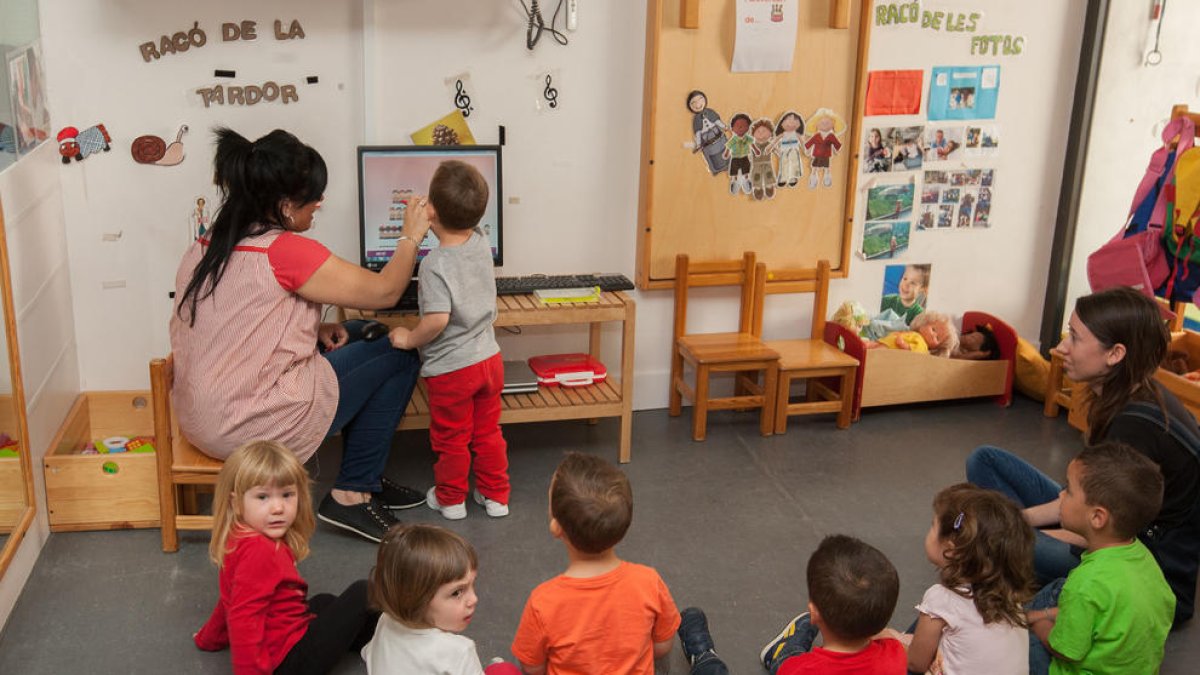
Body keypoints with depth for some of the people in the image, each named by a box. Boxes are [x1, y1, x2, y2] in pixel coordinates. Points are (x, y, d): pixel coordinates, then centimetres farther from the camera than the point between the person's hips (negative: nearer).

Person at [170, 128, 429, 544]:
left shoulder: (204, 249, 5)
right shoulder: (286, 250, -20)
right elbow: (384, 292, -11)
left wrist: (312, 330, 7)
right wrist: (411, 236, 5)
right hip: (256, 426, -9)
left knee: (361, 345, 23)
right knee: (399, 357, 3)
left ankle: (367, 482, 30)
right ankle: (351, 494, 10)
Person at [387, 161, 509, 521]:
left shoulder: (435, 264, -24)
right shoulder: (482, 244, -4)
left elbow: (437, 319, -31)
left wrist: (409, 339, -15)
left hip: (451, 369, -6)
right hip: (489, 359, 6)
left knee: (451, 439, 13)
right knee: (488, 432, 19)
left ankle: (451, 499, 30)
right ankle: (496, 496, 30)